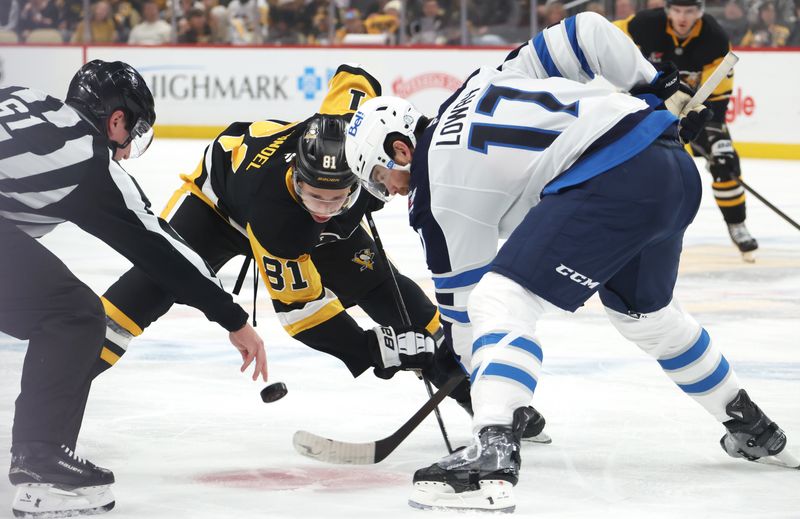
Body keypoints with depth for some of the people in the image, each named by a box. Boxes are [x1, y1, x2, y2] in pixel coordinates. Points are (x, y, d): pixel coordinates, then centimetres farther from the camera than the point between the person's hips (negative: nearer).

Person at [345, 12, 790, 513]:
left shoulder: (438, 185, 5)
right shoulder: (487, 81, 23)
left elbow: (462, 297, 13)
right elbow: (587, 31, 18)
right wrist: (658, 88, 24)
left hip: (609, 186, -9)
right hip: (677, 170, 9)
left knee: (502, 298, -11)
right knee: (644, 311, 32)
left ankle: (492, 457, -29)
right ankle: (751, 426, 47)